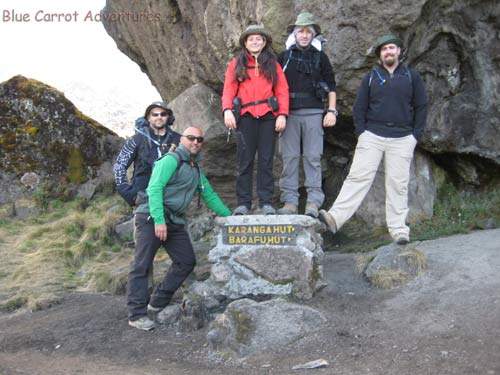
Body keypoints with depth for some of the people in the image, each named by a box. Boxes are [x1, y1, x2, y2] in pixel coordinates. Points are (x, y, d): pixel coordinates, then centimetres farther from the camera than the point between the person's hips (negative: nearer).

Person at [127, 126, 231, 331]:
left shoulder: (196, 169, 20)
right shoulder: (171, 160, -8)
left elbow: (209, 195, 26)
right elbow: (155, 188, -17)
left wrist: (230, 217, 22)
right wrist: (159, 221, -24)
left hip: (175, 221, 9)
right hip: (151, 218, -9)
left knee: (186, 262, 8)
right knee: (142, 266, -6)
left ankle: (158, 302, 17)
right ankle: (137, 314, -3)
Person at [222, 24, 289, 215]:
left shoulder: (273, 64, 14)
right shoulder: (236, 64, 13)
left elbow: (282, 90, 7)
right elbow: (228, 90, 5)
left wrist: (282, 114, -6)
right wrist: (227, 110, -13)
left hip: (268, 116, 0)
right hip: (245, 116, 0)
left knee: (266, 160, 1)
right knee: (245, 160, 1)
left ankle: (266, 203, 5)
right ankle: (243, 203, 5)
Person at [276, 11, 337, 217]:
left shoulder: (320, 57, 14)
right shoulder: (284, 57, 15)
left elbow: (331, 86, 13)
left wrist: (331, 111, 2)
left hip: (313, 113, -1)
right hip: (289, 113, 1)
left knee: (312, 158, -3)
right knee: (289, 157, -2)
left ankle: (313, 202, -2)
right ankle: (290, 201, 1)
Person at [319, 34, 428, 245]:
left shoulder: (412, 77, 9)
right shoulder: (371, 77, 11)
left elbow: (421, 107, 10)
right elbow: (359, 107, 11)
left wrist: (415, 136, 2)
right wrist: (362, 132, 0)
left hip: (402, 139, 0)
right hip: (372, 136, 0)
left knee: (398, 184, 2)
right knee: (358, 177, -7)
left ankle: (399, 229, 8)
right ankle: (335, 217, -11)